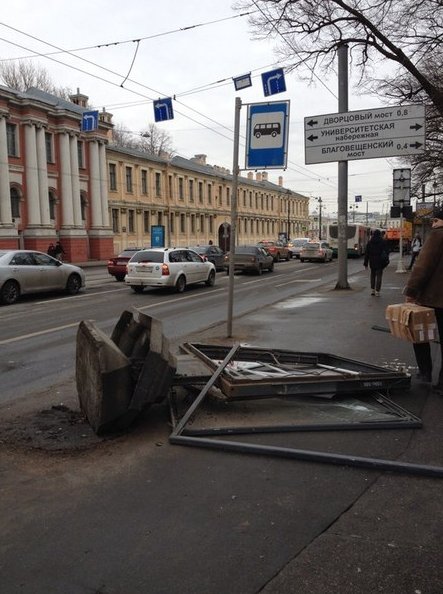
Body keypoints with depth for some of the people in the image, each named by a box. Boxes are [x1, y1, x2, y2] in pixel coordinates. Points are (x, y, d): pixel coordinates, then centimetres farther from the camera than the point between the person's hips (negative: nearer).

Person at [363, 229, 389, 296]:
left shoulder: (370, 242, 3)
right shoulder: (383, 242, -2)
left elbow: (367, 253, 3)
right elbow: (386, 251, -3)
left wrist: (366, 263, 6)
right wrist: (386, 260, 4)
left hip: (372, 261, 2)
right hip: (380, 262, -2)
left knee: (373, 275, 17)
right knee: (379, 276, 1)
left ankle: (372, 290, 15)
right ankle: (377, 291, -5)